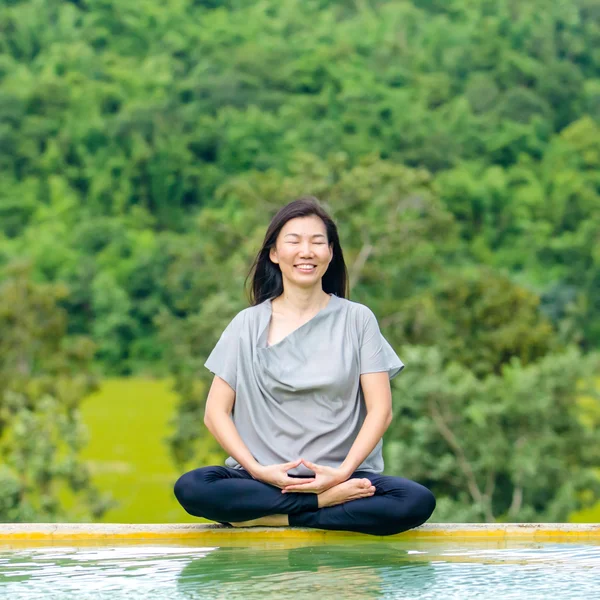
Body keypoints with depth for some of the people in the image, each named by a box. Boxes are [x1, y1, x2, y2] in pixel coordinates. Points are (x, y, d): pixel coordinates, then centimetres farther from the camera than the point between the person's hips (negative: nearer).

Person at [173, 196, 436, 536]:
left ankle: (271, 517, -21)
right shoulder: (249, 325, 8)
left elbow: (380, 410, 1)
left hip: (341, 476, 0)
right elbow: (216, 412, 3)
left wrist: (343, 472, -14)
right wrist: (258, 470, -13)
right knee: (191, 487, -29)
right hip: (266, 478, 0)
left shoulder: (357, 320, 7)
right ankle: (325, 503, -22)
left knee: (417, 502, -29)